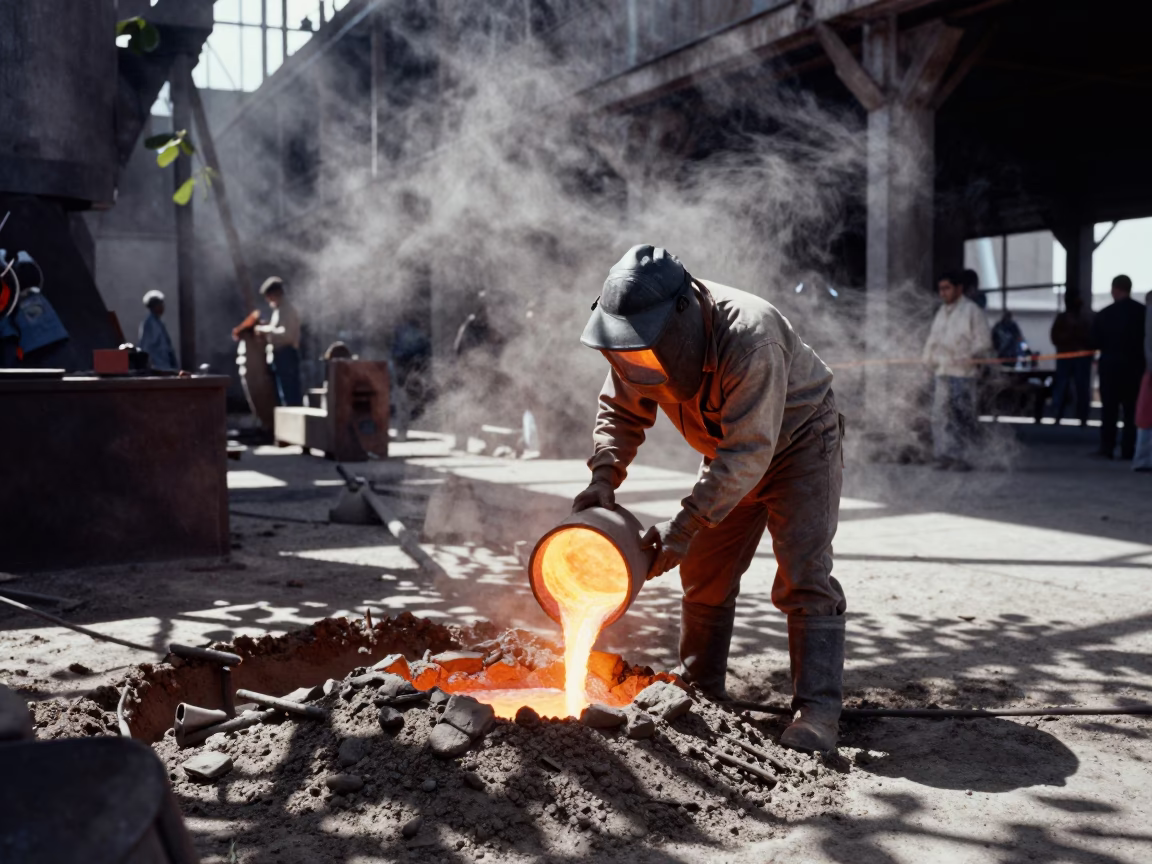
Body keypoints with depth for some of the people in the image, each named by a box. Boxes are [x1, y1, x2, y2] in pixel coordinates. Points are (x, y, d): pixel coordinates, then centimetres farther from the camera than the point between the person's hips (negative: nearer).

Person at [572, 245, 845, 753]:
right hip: (729, 451, 7)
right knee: (703, 570, 6)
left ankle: (817, 710, -13)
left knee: (803, 575, -15)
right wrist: (604, 477, -21)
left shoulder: (750, 338, -40)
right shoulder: (646, 336, -18)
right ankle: (700, 690, 19)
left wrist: (687, 524, -41)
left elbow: (749, 451, -39)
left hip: (799, 442, -6)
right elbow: (621, 409, -4)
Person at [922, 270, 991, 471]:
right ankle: (944, 456, 7)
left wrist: (970, 355, -17)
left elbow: (982, 340, -5)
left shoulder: (971, 310, -2)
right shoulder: (941, 312, 19)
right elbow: (933, 339, 23)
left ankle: (959, 457, -3)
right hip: (942, 371, 7)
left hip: (963, 372, -6)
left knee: (961, 416, -7)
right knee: (940, 413, 3)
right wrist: (927, 357, 12)